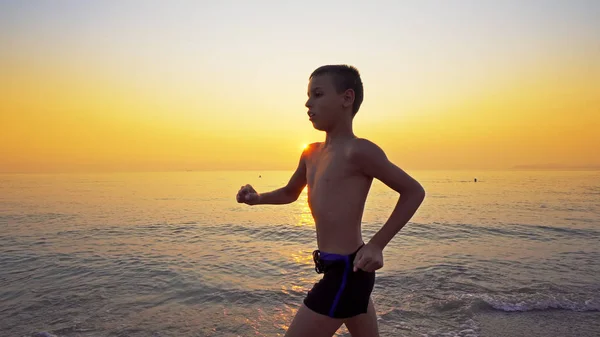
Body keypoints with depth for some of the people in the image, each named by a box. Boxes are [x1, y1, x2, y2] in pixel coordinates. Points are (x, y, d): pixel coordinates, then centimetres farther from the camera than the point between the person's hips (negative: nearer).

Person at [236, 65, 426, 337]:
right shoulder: (311, 154, 9)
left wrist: (376, 245, -16)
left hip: (345, 270, -9)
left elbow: (414, 191, -11)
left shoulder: (357, 151, -15)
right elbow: (290, 193, 24)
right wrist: (257, 198, 5)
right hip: (348, 270, 9)